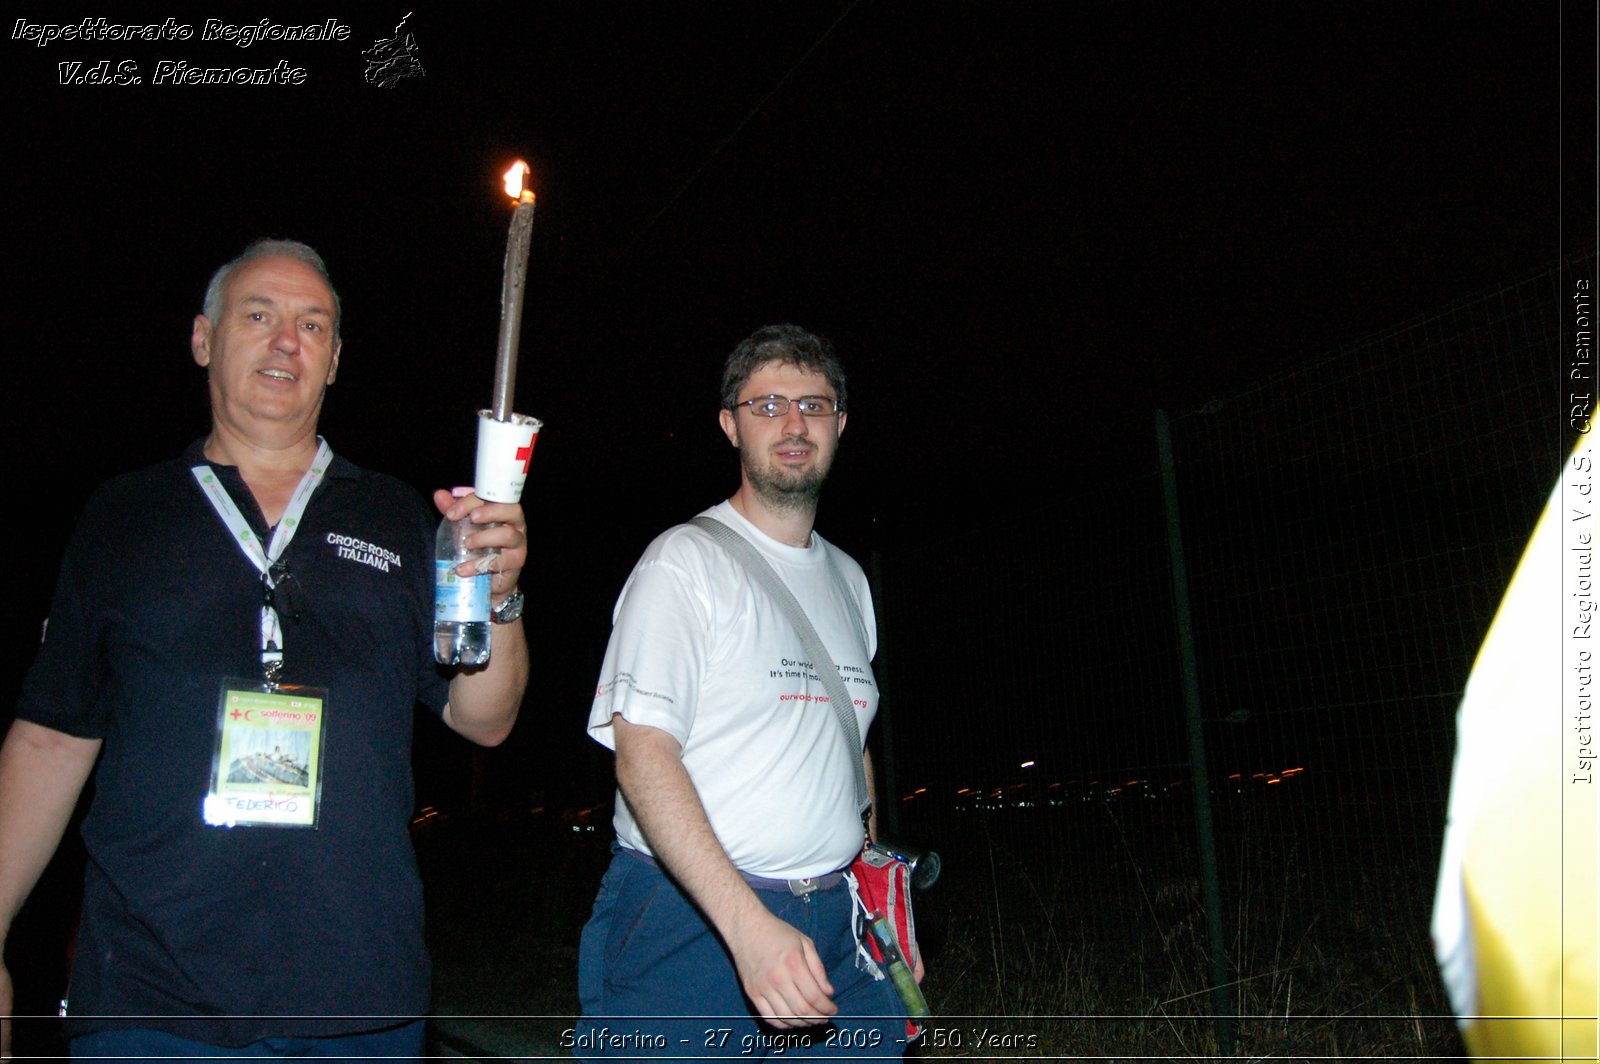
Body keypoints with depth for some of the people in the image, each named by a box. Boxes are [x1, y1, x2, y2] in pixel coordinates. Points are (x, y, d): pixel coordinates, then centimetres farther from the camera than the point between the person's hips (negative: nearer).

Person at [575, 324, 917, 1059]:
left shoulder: (848, 580, 14)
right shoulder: (686, 561, -7)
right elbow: (641, 749, -17)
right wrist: (748, 923, -26)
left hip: (833, 928, 6)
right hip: (692, 921, -5)